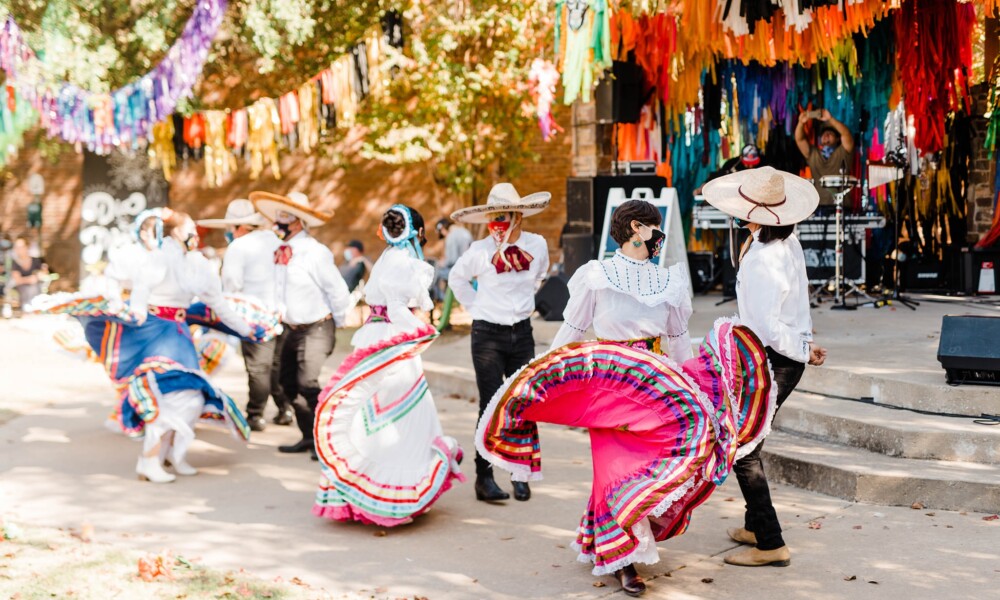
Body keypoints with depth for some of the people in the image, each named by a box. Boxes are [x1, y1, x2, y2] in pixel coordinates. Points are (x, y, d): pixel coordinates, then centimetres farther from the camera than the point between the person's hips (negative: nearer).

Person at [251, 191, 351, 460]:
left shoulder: (315, 253, -19)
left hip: (316, 329, -8)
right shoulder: (281, 251, 2)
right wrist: (281, 315, 12)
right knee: (288, 381, 12)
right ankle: (308, 437, 26)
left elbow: (338, 291, -13)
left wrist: (337, 323, -3)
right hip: (289, 328, 8)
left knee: (307, 382, -18)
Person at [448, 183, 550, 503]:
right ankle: (484, 476, 4)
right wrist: (476, 306, 3)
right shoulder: (480, 251, -12)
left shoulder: (537, 245, -5)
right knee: (491, 407, -3)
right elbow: (456, 278, 7)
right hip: (488, 334, -3)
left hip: (521, 333, 3)